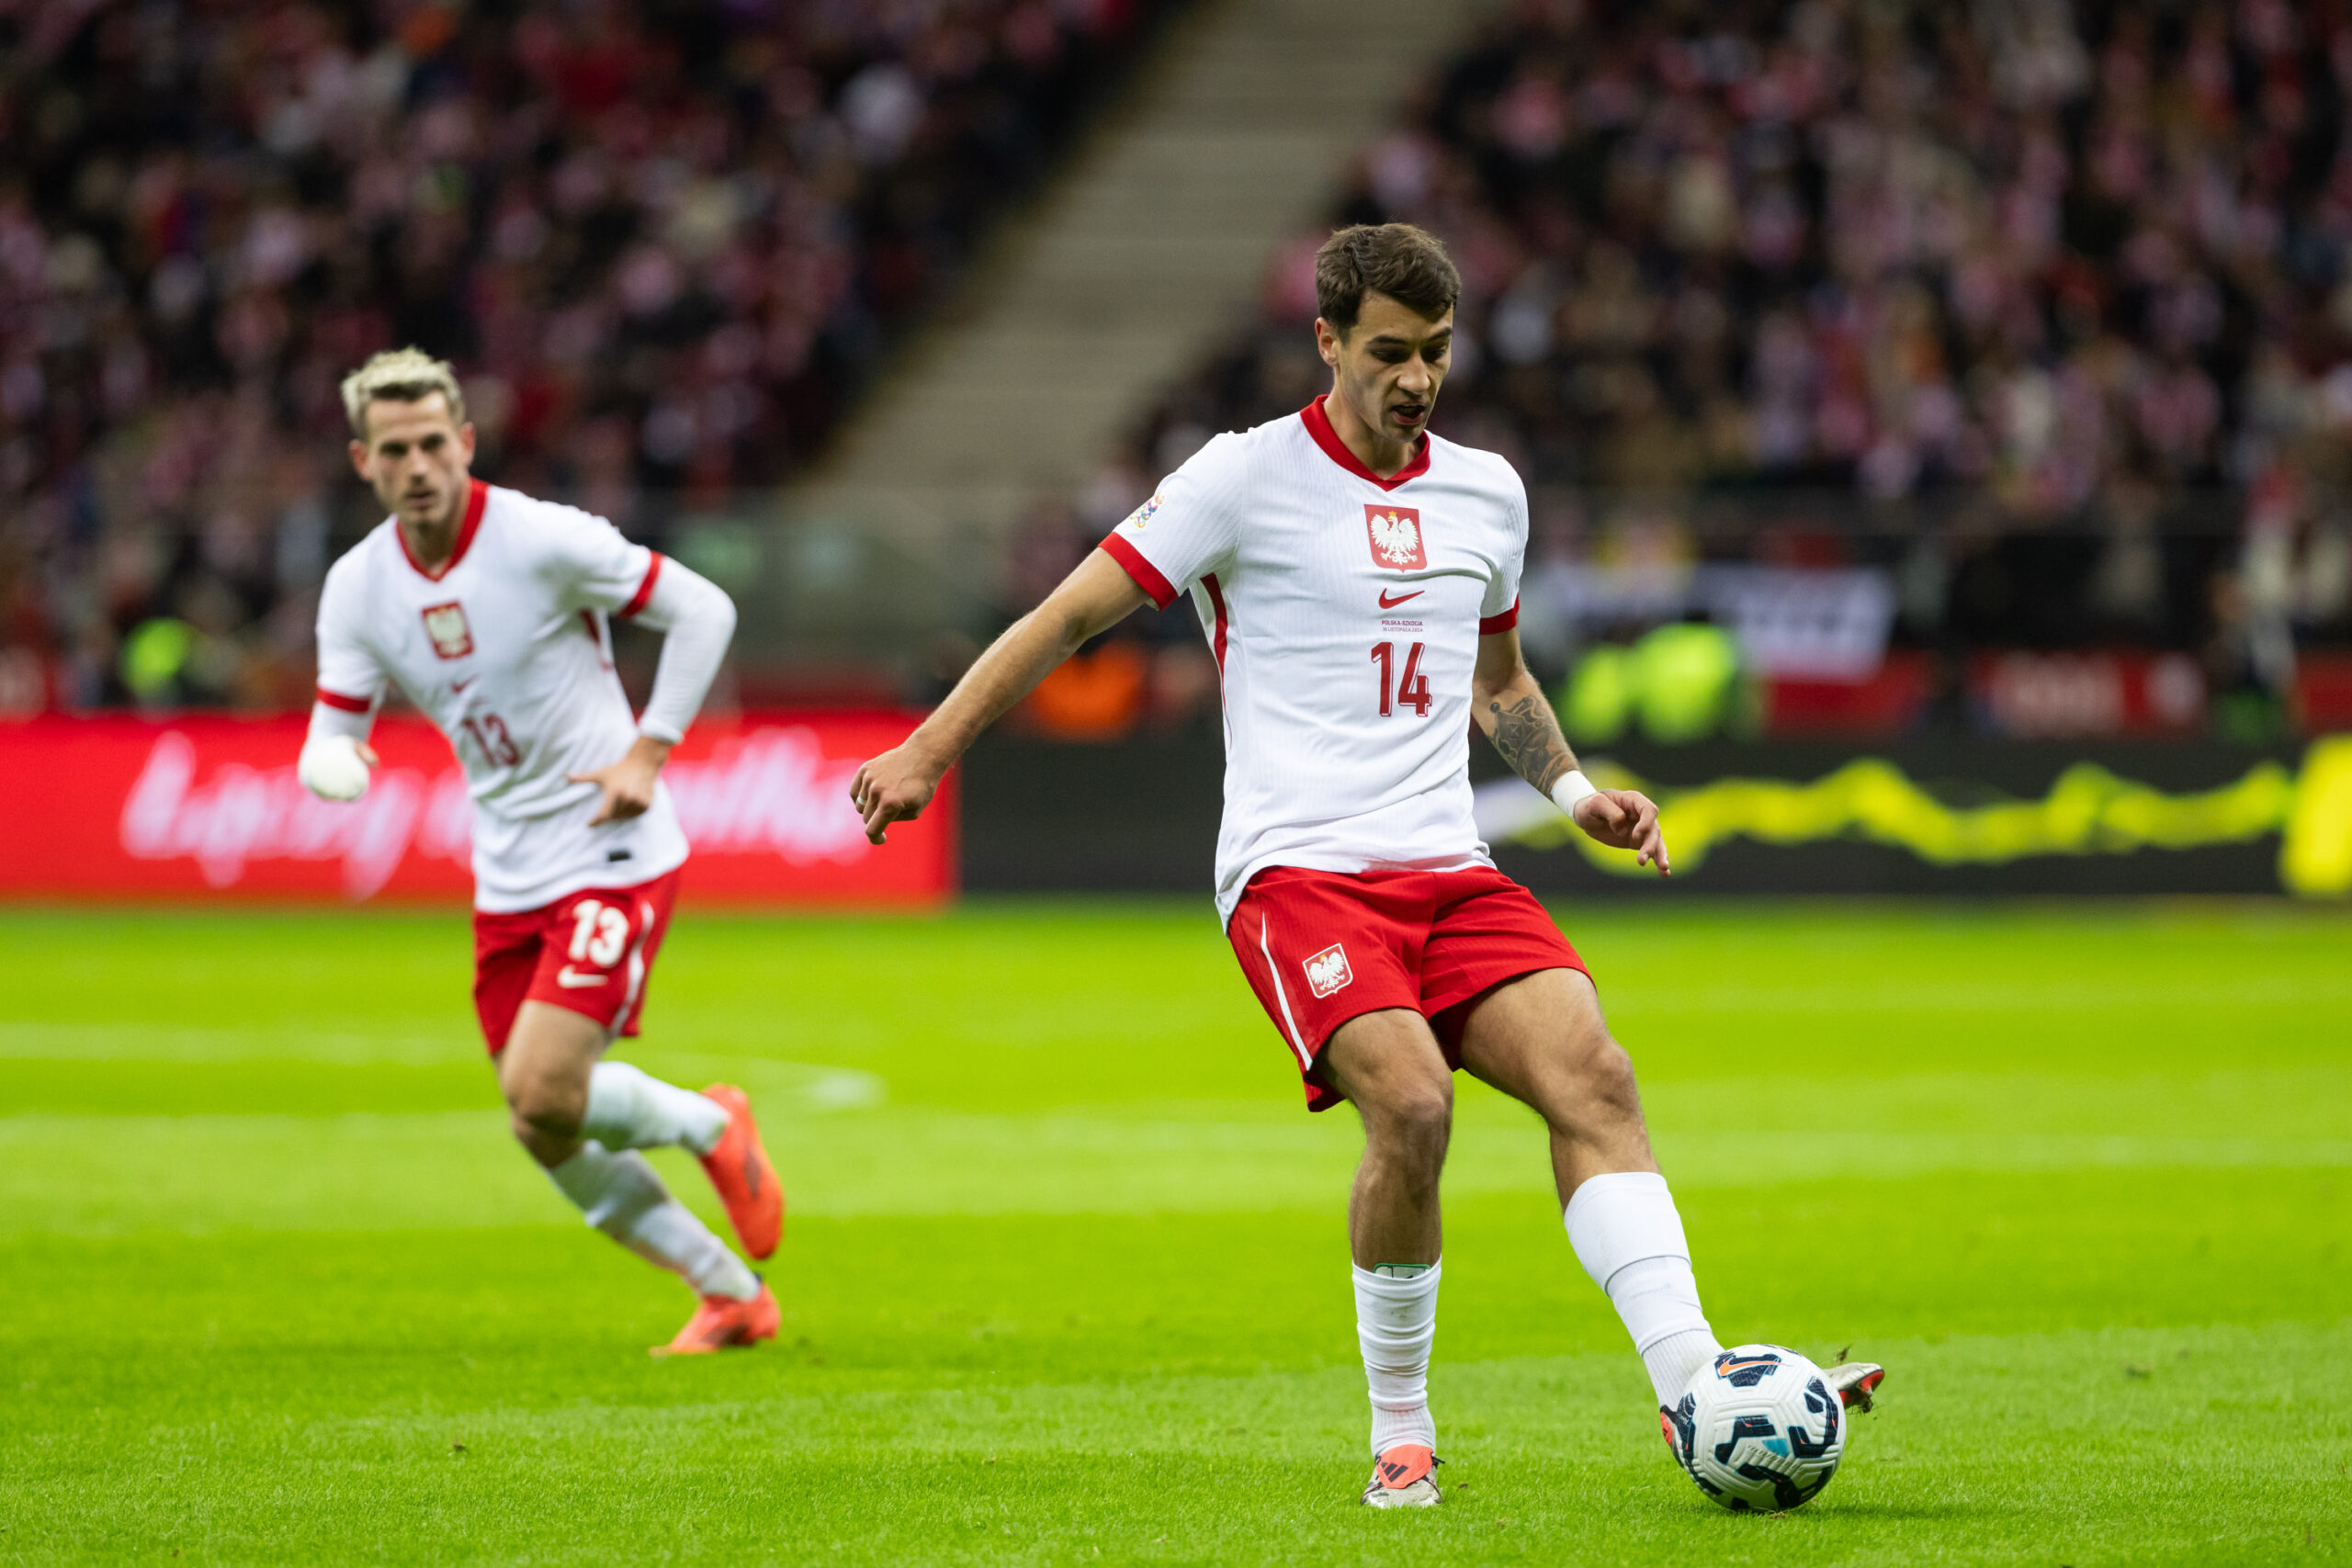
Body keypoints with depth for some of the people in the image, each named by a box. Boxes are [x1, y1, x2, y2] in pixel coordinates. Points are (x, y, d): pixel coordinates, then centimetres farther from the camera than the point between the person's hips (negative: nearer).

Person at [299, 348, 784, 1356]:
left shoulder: (544, 540, -16)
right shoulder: (358, 586, -1)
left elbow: (704, 610, -8)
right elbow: (331, 735, 1)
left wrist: (647, 752, -14)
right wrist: (332, 764, -24)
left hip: (613, 854, -6)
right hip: (508, 883, 6)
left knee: (543, 1094, -20)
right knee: (546, 1135, 5)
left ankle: (709, 1125, 12)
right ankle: (733, 1297, 23)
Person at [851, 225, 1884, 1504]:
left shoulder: (1484, 492, 17)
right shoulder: (1249, 477, 0)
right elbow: (1071, 616, 2)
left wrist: (1572, 789, 17)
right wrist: (927, 753, -5)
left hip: (1452, 872, 5)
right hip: (1297, 871, -5)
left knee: (1591, 1074, -20)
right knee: (1411, 1101, -28)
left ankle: (1692, 1383, -28)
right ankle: (1400, 1429, -9)